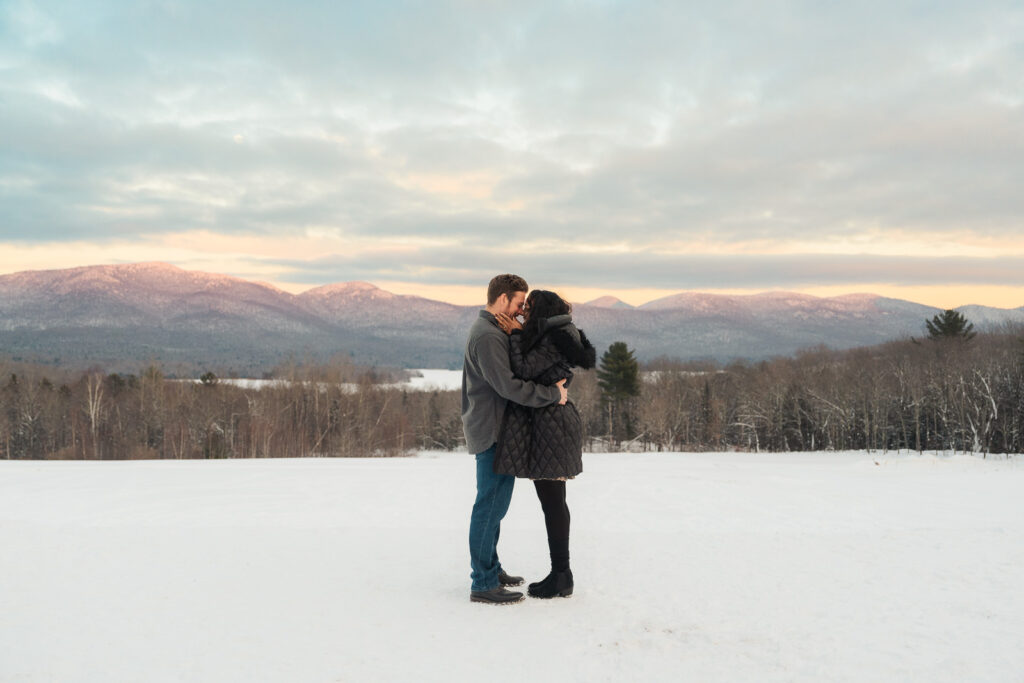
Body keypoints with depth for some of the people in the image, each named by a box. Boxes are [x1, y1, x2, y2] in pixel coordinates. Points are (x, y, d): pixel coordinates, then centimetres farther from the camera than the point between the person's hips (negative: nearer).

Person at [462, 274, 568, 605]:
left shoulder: (493, 330, 16)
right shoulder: (487, 336, -18)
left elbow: (513, 373, 17)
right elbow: (508, 386, -25)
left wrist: (550, 385, 3)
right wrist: (552, 394, -18)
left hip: (496, 430, 11)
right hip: (492, 431, -11)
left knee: (494, 504, 18)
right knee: (490, 505, -6)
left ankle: (490, 569, 29)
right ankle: (483, 584, 0)